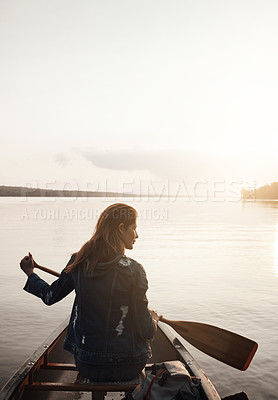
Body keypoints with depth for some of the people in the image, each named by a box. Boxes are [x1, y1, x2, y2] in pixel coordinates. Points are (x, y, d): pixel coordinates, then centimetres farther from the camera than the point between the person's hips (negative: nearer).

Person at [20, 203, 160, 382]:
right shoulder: (133, 270, -20)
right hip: (128, 368, -3)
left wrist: (30, 272, 23)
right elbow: (146, 330, -16)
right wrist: (153, 317, 8)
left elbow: (50, 296, 6)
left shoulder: (79, 262, -10)